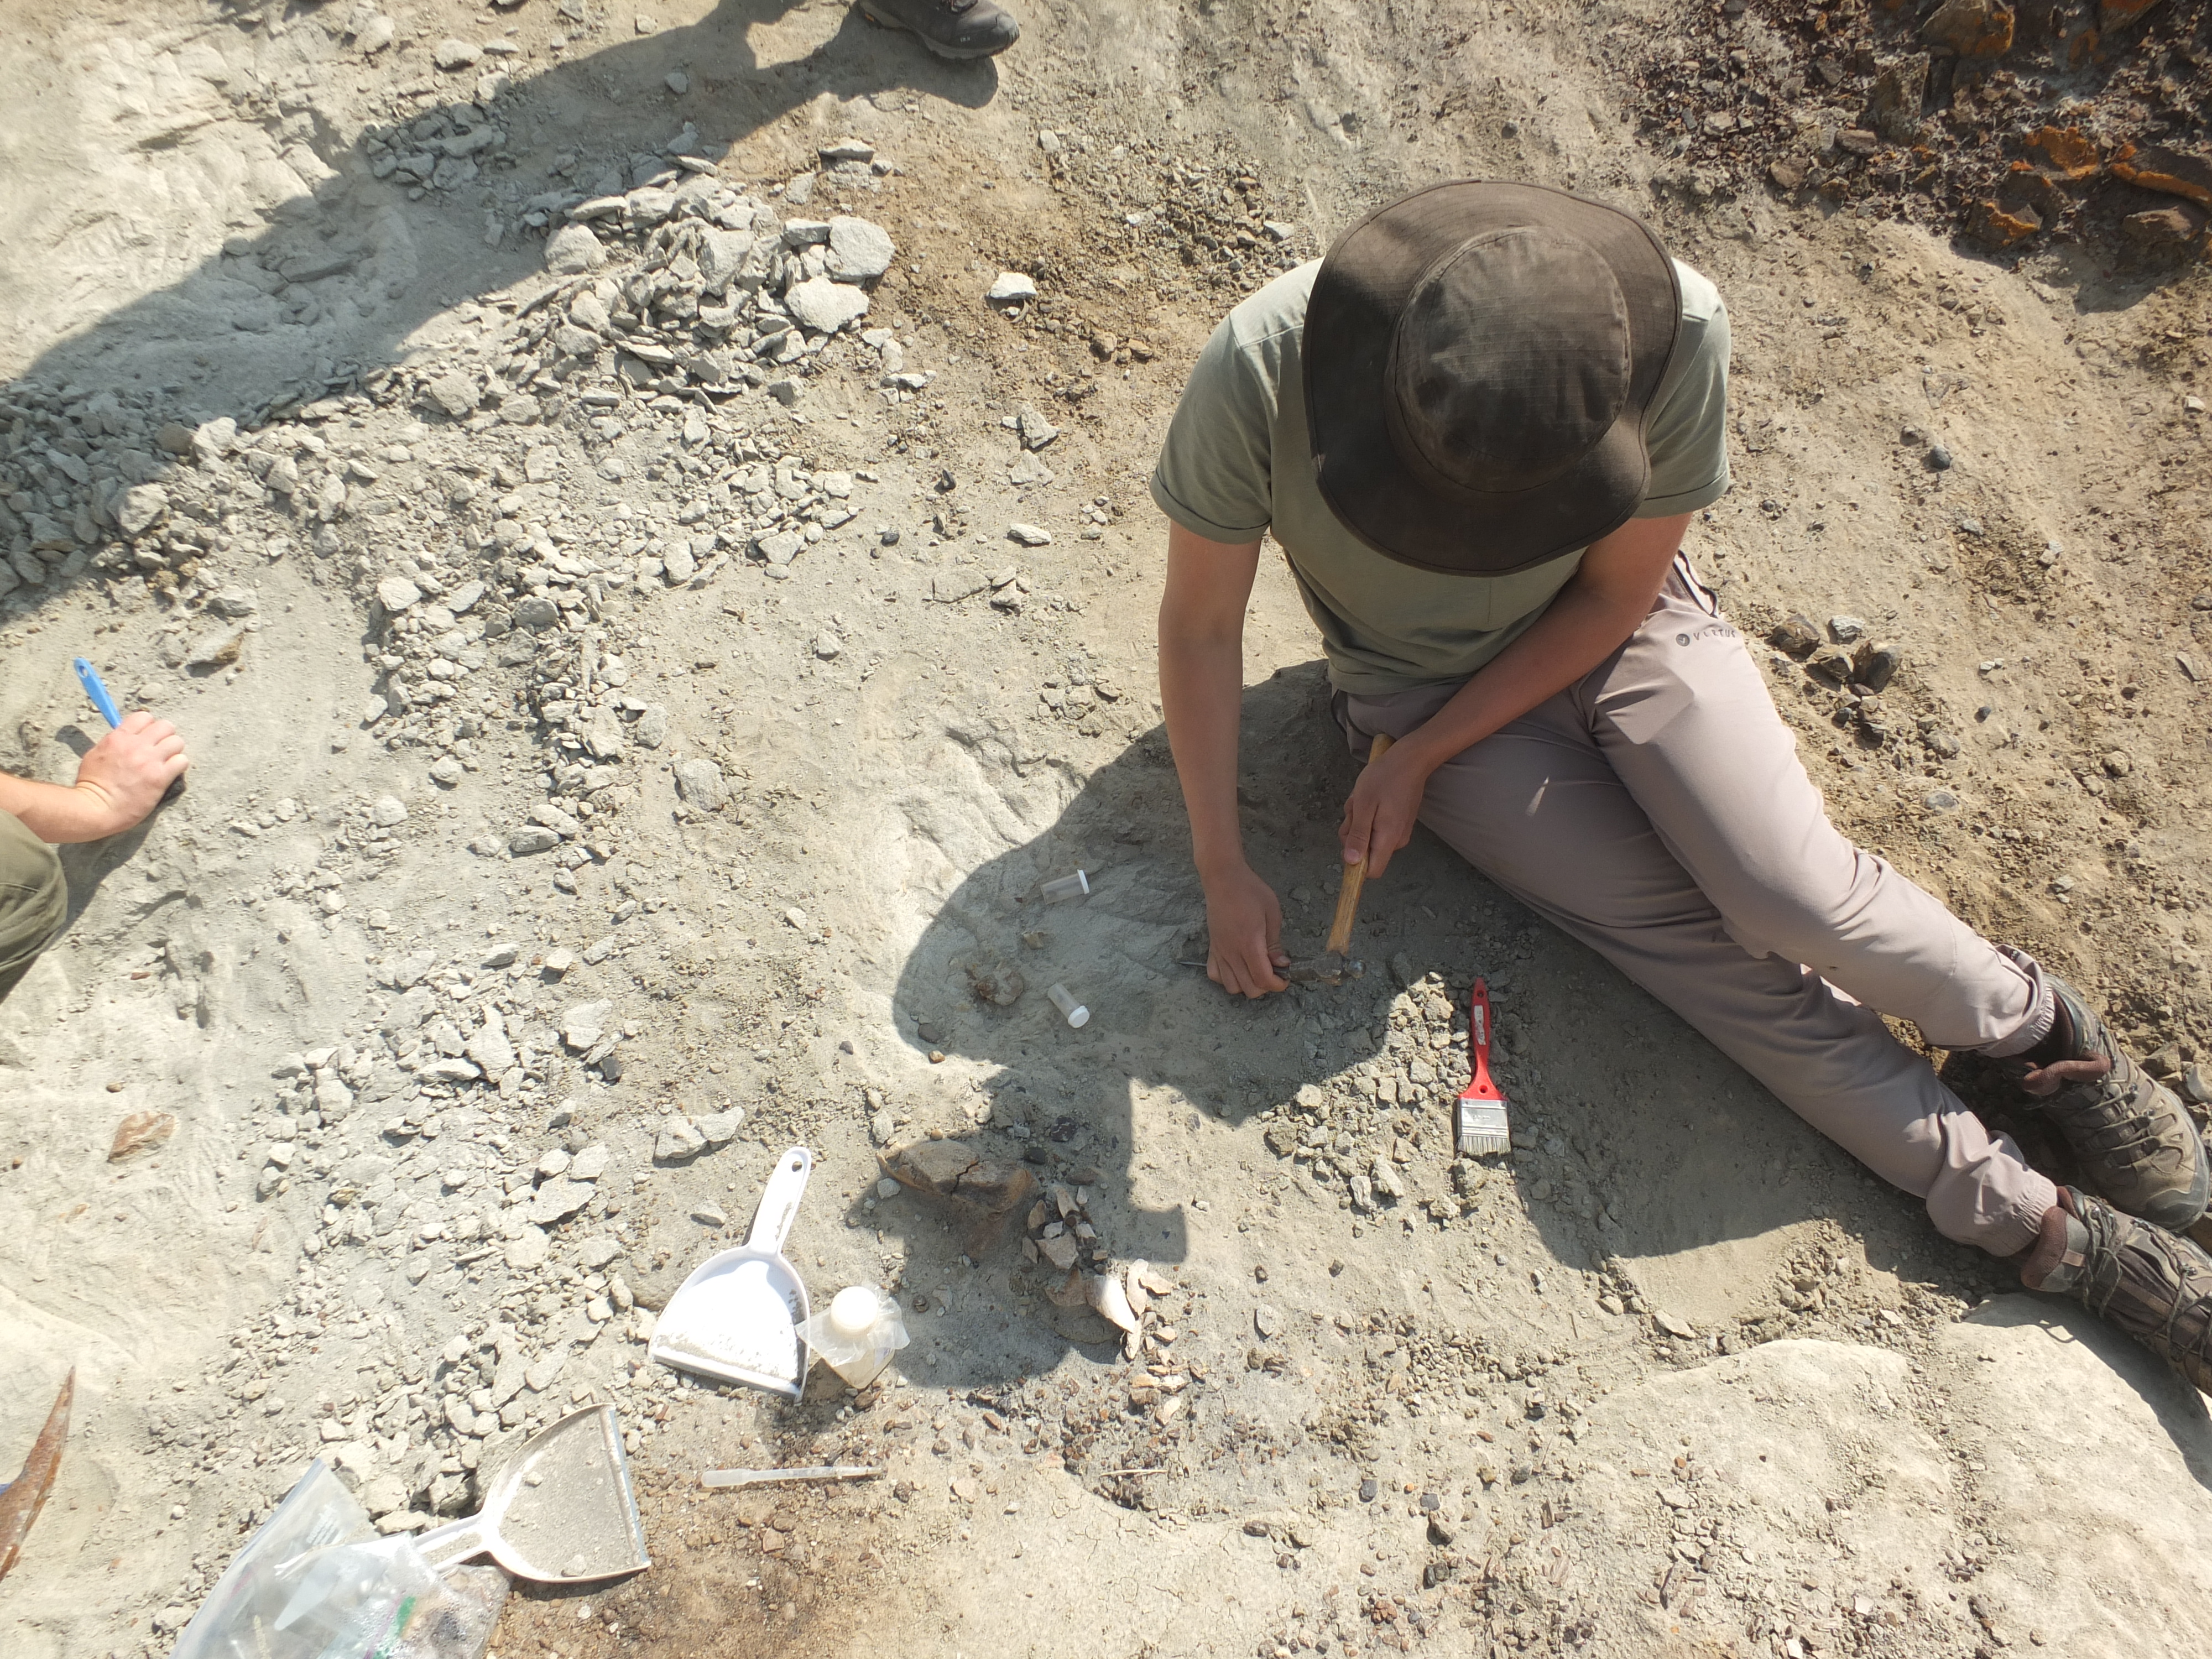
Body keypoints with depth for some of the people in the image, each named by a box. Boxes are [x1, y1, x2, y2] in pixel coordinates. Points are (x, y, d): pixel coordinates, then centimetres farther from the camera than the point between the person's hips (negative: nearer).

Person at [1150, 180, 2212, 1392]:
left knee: (1789, 895, -22)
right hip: (1419, 687, 0)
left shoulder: (1673, 331, -29)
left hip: (1608, 627, 1)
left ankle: (2050, 1036, 10)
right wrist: (1223, 870, -16)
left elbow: (1619, 590, -14)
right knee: (1703, 952, -12)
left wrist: (1423, 756, -17)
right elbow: (1199, 623, -17)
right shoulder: (1261, 370, -31)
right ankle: (2042, 1226, 2)